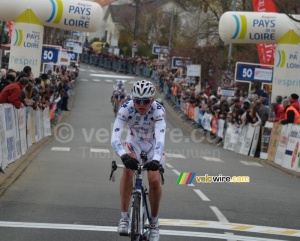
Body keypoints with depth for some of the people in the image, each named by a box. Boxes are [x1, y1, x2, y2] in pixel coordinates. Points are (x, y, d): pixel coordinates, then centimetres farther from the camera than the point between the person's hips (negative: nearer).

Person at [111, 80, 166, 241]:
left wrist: (156, 159, -62)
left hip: (153, 144, 0)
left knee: (154, 181, -20)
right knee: (128, 170, -30)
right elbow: (115, 138, -38)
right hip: (134, 142, 1)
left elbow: (160, 138, -43)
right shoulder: (126, 109, -29)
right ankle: (124, 217, -24)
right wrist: (124, 156, -57)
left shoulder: (158, 110, -31)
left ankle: (154, 221, 3)